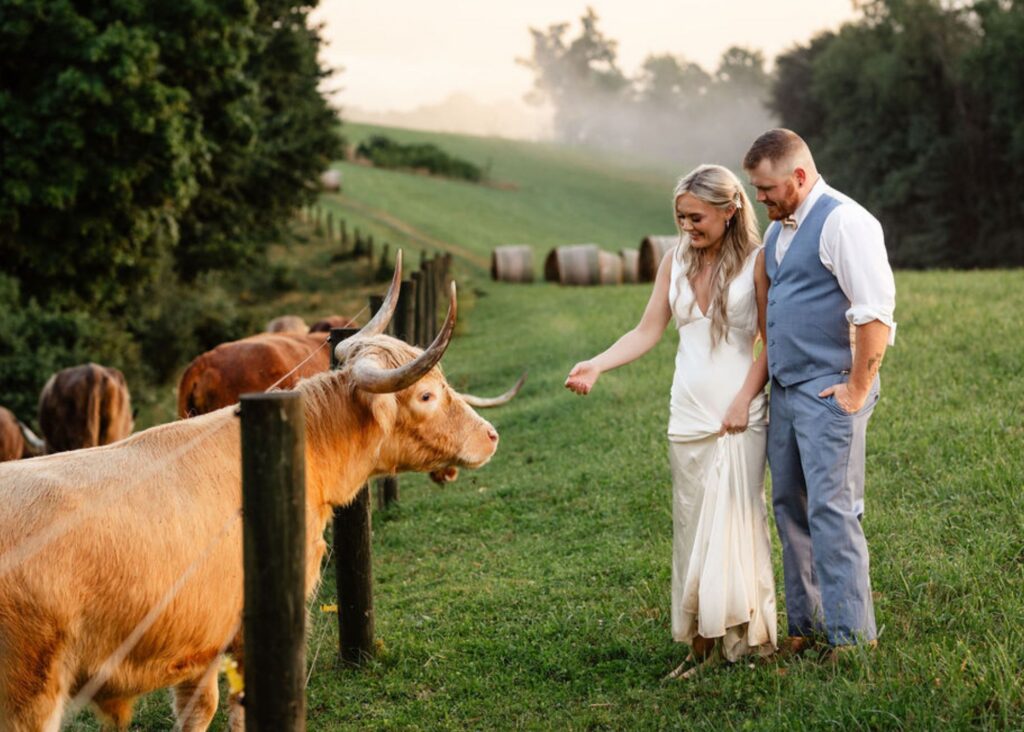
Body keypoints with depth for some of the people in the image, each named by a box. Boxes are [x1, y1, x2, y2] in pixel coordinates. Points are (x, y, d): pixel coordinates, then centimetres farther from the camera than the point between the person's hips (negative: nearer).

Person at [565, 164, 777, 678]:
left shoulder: (755, 262, -4)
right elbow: (648, 332, 6)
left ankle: (745, 638, 6)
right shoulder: (676, 260, 8)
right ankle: (702, 643, 9)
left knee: (735, 525, -4)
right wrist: (597, 365, -8)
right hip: (688, 417, 4)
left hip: (738, 416, -4)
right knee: (692, 527, 4)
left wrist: (745, 399, -12)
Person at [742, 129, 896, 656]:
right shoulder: (777, 228, 16)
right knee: (790, 508, 11)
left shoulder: (842, 221, -12)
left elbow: (876, 313, -17)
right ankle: (805, 627, 19)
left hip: (828, 391, -9)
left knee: (831, 511, -9)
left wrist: (858, 391, -16)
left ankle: (852, 637, -3)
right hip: (784, 391, 9)